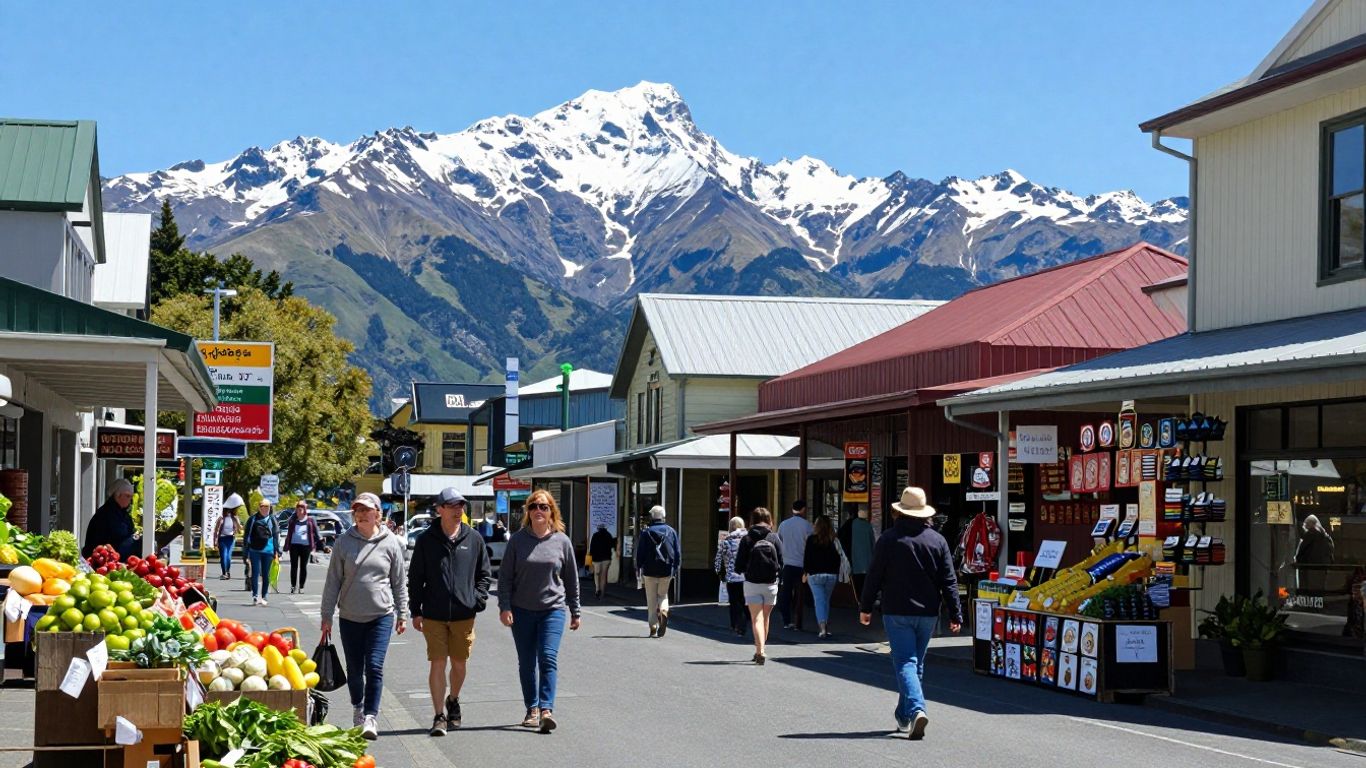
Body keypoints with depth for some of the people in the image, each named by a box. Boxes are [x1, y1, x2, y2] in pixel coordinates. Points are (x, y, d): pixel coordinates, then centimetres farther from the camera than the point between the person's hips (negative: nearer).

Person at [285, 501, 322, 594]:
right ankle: (293, 586, 6)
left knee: (303, 566, 3)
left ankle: (301, 587, 8)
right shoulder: (292, 520, 8)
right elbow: (289, 533, 15)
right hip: (294, 545, 1)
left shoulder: (310, 520, 3)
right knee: (293, 566, 1)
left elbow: (316, 533, 7)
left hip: (305, 545, -1)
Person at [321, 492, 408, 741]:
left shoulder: (391, 543, -1)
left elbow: (399, 582, 8)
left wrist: (402, 614, 10)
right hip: (350, 617, 2)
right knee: (354, 669, 11)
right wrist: (327, 616, 3)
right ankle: (358, 708, 32)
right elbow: (333, 581, 4)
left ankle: (371, 718, -11)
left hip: (381, 615, -2)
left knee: (374, 667, -12)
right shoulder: (344, 542, 0)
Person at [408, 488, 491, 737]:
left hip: (464, 614, 2)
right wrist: (415, 611, 1)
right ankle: (439, 716, 0)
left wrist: (478, 599, -1)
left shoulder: (474, 538, 4)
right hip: (434, 614, -2)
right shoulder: (426, 540, 0)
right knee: (438, 663, -4)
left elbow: (485, 574, 13)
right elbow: (415, 577, 5)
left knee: (460, 664, 12)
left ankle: (453, 701, 36)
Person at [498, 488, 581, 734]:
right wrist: (504, 607, -8)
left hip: (553, 609, -1)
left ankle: (546, 709, -20)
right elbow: (505, 576, 2)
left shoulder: (562, 541, 3)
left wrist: (575, 612, 12)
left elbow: (571, 579, 10)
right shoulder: (518, 540, 1)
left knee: (548, 658, -14)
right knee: (526, 663, 8)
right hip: (522, 610, 1)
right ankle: (532, 709, 19)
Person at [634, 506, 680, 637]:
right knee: (663, 595, 18)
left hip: (650, 572, -2)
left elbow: (640, 553, -2)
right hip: (666, 572, 2)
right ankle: (664, 611, -12)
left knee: (651, 600, 6)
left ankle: (653, 628, 3)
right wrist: (675, 569, 11)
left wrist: (639, 570, 6)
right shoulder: (671, 531, 3)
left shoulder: (646, 533, -3)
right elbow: (677, 553, 4)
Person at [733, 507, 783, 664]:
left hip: (752, 583, -2)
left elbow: (738, 566, -6)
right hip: (770, 583, 2)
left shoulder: (746, 539, -6)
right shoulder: (775, 538, -3)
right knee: (765, 617, 18)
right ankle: (761, 648, 30)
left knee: (756, 619, -3)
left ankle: (760, 651, -19)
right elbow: (781, 564, -4)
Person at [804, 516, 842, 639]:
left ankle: (822, 627, -20)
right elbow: (838, 558, 5)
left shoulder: (811, 539, -6)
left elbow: (807, 557, -4)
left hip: (815, 575, -3)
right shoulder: (834, 541, 0)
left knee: (819, 600, -5)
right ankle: (825, 627, 20)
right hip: (831, 575, 3)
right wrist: (836, 575, 15)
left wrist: (805, 572, 7)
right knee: (826, 600, 16)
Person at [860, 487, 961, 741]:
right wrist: (955, 615, 5)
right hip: (927, 613, 4)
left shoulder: (889, 538, -6)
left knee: (905, 663, -6)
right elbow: (949, 582, 2)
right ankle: (904, 716, 25)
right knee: (916, 664, 16)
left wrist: (865, 607, 7)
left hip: (897, 612, -4)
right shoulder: (937, 540, 3)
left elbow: (874, 576, -3)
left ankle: (916, 709, -27)